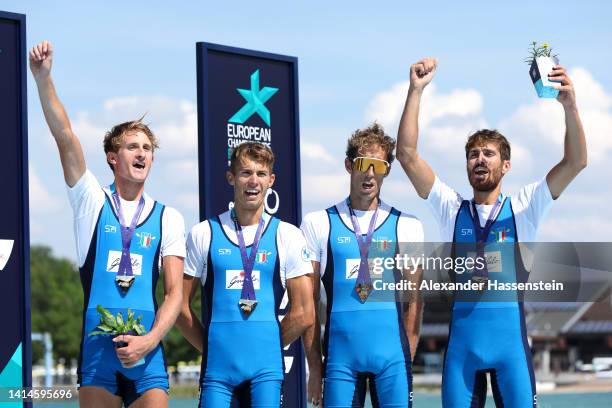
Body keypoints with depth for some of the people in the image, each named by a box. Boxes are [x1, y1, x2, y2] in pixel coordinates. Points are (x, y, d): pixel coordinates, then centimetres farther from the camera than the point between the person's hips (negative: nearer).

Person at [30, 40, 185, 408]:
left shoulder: (168, 218, 9)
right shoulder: (92, 201, 9)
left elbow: (175, 292, 3)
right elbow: (65, 137, -5)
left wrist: (149, 341, -14)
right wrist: (44, 78, -17)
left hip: (147, 350, 1)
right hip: (97, 347, 0)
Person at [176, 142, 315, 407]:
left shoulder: (287, 236, 6)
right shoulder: (204, 234, 5)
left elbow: (304, 315, 5)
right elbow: (181, 307, 7)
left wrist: (268, 346, 6)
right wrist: (211, 348, 5)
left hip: (266, 366, 0)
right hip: (217, 365, 0)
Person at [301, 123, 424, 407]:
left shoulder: (406, 226, 10)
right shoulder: (318, 224, 7)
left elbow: (415, 299, 10)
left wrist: (407, 357, 1)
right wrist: (314, 366, 2)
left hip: (392, 355, 1)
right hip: (340, 356, 0)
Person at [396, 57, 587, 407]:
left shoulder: (523, 208, 7)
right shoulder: (452, 208, 11)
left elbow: (575, 162, -3)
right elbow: (407, 155, 3)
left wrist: (570, 106, -17)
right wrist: (416, 91, -5)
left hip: (510, 336, -1)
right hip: (462, 339, 1)